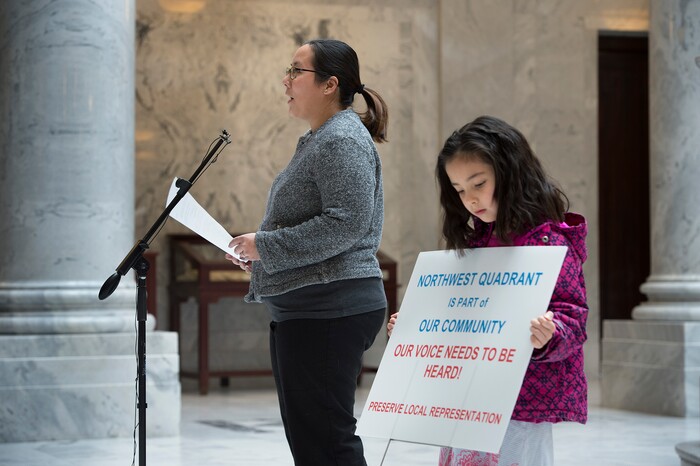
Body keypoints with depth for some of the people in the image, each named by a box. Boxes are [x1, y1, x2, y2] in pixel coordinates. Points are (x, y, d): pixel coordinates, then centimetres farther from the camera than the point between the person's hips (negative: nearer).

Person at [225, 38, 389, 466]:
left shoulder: (342, 141, -13)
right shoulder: (318, 141, 20)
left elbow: (345, 224, -23)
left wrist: (266, 245, -18)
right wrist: (258, 253, 12)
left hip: (328, 311, -11)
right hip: (303, 309, 11)